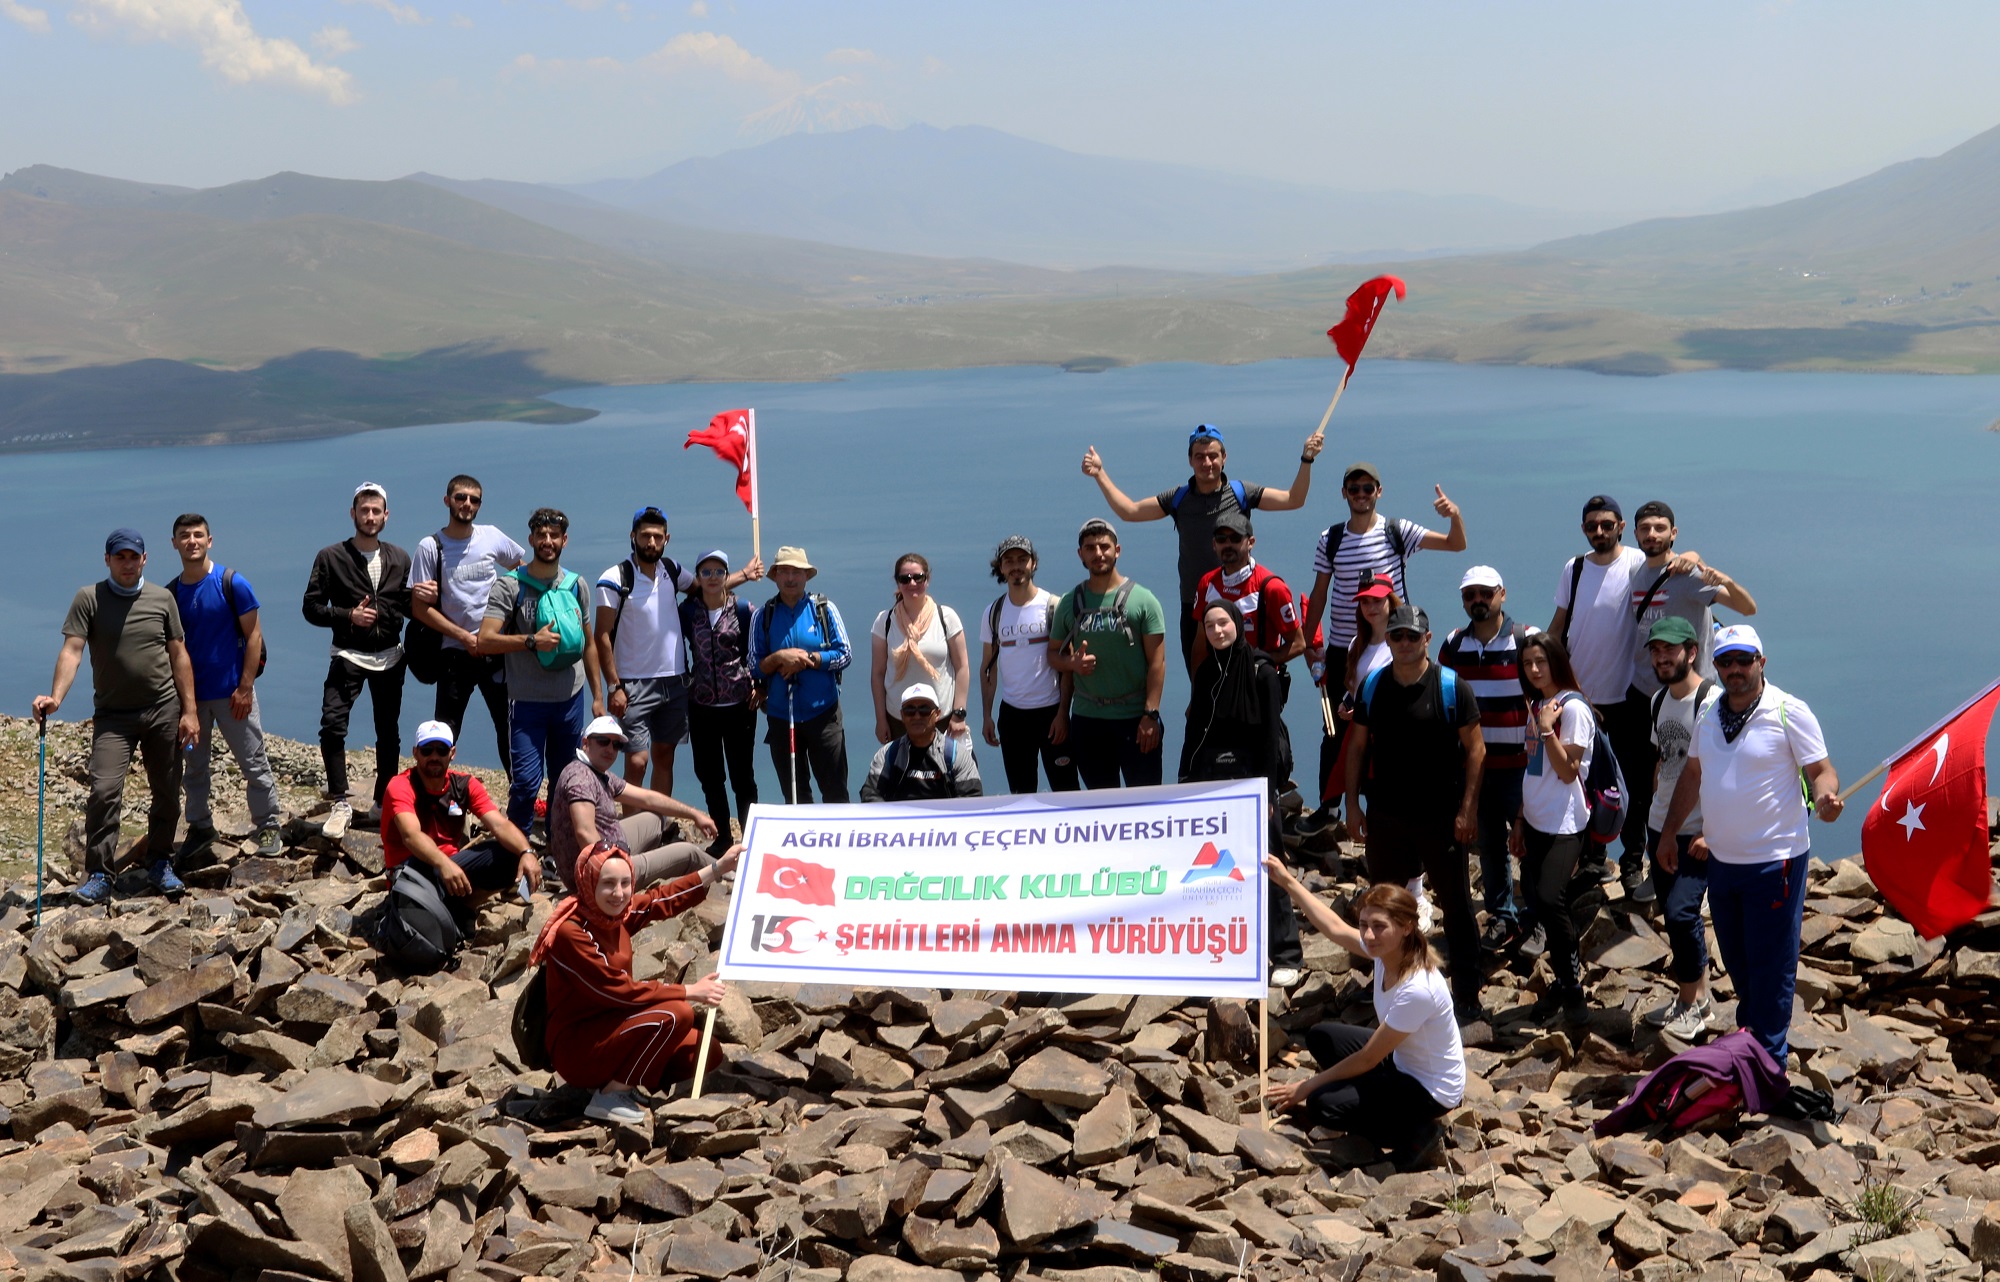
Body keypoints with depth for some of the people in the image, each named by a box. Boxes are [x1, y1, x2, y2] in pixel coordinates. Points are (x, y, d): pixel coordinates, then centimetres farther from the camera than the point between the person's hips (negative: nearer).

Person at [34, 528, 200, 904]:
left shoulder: (162, 599, 5)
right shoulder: (88, 599, -1)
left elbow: (179, 655, 6)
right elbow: (72, 650, -10)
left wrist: (189, 711, 1)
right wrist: (55, 697, -25)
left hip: (163, 711, 2)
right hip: (113, 715, -2)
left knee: (167, 793, 8)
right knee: (104, 791, -13)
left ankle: (161, 864, 24)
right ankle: (98, 876, -7)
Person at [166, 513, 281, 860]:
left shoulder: (232, 584, -9)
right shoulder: (170, 593, 3)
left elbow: (254, 635, -8)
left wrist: (245, 688, -13)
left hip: (232, 692, -4)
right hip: (190, 694, 4)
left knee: (254, 765, 2)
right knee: (194, 766, 13)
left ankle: (268, 828, 12)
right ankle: (200, 827, 27)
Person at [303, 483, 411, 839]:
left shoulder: (399, 559, 8)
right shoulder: (331, 557, -1)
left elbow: (409, 608, 11)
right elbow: (312, 608, -2)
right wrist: (349, 616, -17)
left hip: (389, 658, 3)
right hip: (348, 656, -3)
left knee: (389, 732, 9)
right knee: (332, 726, -17)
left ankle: (384, 803, 21)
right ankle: (341, 803, -10)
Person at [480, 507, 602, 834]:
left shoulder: (576, 585, 8)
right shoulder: (509, 586, -6)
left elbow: (588, 644, 16)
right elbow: (485, 641, -14)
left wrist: (598, 696, 14)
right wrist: (532, 640, -20)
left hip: (571, 698, 4)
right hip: (527, 700, -4)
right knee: (525, 783, -10)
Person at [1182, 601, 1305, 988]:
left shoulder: (1260, 671, -6)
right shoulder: (1205, 673, 9)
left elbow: (1271, 735, -9)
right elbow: (1194, 730, 11)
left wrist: (1266, 792, -13)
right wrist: (1186, 782, 6)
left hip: (1250, 777, -5)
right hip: (1210, 777, 5)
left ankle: (1286, 955, 1)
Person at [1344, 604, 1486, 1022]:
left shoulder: (1451, 687, -8)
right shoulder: (1372, 686, 2)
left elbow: (1474, 748, -6)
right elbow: (1357, 746, 9)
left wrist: (1468, 808, -11)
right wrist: (1352, 803, 4)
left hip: (1440, 817, -4)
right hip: (1384, 816, 4)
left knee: (1456, 902, 3)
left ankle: (1467, 995, 13)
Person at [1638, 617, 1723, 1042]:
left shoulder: (1712, 702, -16)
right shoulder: (1660, 700, 9)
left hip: (1698, 833, -8)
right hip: (1661, 827, 8)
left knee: (1680, 912, -13)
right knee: (1677, 914, 13)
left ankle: (1693, 1000, 3)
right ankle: (1695, 994, 25)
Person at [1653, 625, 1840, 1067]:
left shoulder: (1789, 712, -11)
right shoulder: (1709, 715, 8)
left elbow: (1821, 770, -10)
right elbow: (1692, 773, 18)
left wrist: (1825, 796, -33)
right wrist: (1669, 832, 18)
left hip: (1774, 862, -6)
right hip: (1721, 860, 6)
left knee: (1770, 966, 1)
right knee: (1735, 961, 17)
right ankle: (1749, 1031, 37)